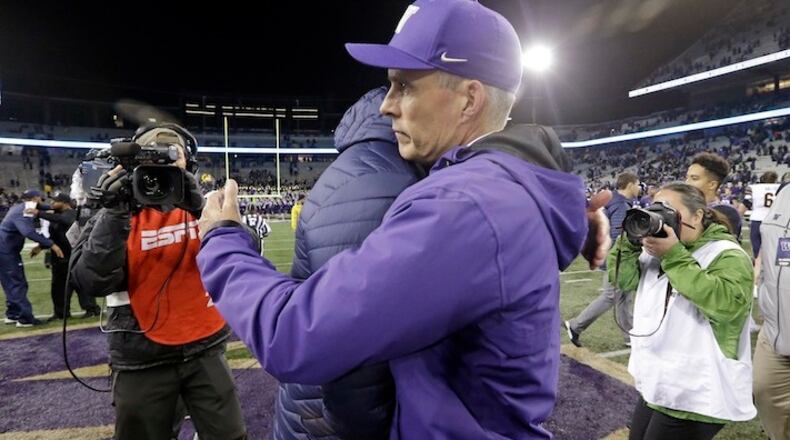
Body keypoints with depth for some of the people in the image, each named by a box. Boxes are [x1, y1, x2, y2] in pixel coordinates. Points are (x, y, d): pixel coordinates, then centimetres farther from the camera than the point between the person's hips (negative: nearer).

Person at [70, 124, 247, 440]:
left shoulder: (201, 207, 1)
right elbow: (92, 283, -15)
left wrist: (200, 208, -26)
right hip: (142, 359, 0)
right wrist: (115, 214, -22)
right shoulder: (114, 215, -2)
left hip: (204, 350, 1)